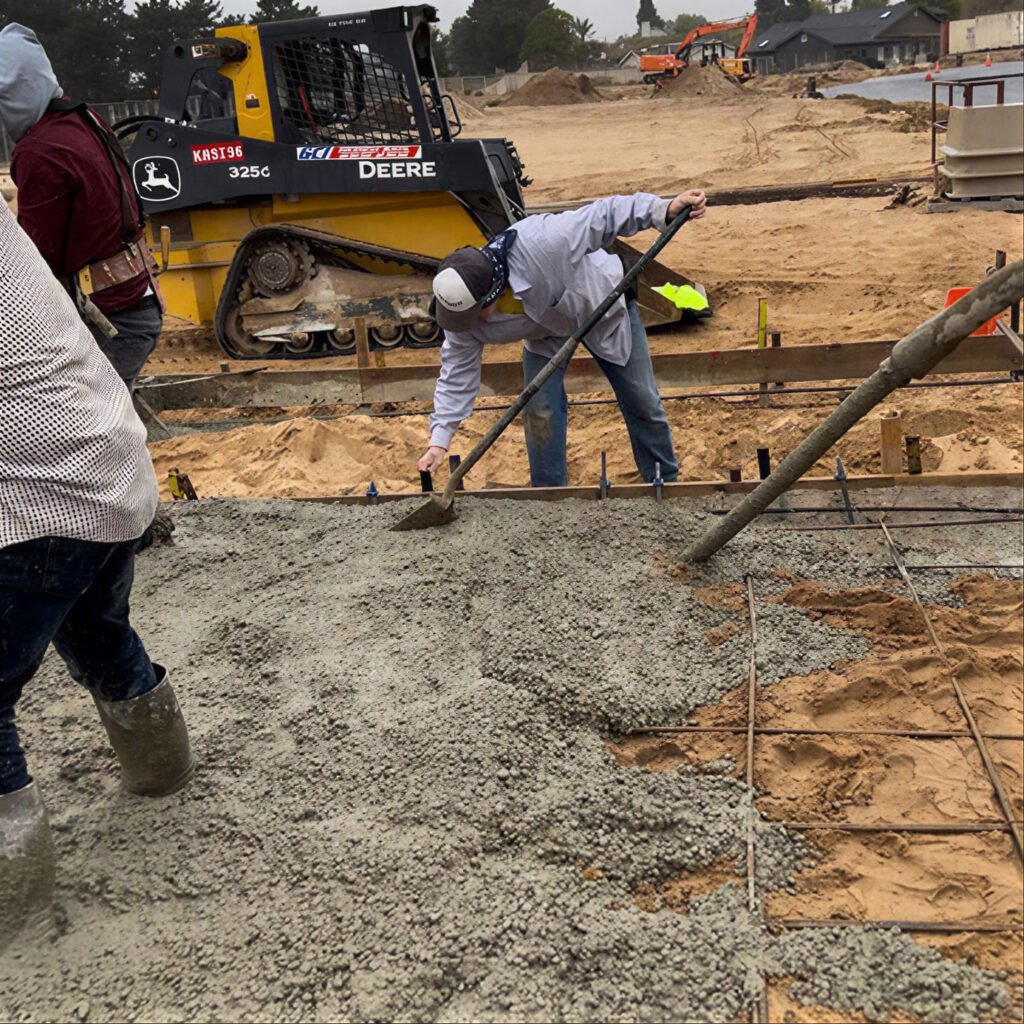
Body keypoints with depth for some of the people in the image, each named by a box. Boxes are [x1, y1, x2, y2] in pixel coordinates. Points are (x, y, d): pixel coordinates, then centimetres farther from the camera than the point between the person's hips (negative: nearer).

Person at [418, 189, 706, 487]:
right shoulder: (462, 303, -29)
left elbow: (605, 216, -38)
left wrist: (666, 210, -44)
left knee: (643, 403, 7)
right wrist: (440, 439, -25)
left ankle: (665, 484, 28)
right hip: (546, 334, 3)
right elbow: (457, 371, -20)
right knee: (539, 411, -12)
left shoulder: (539, 243, -47)